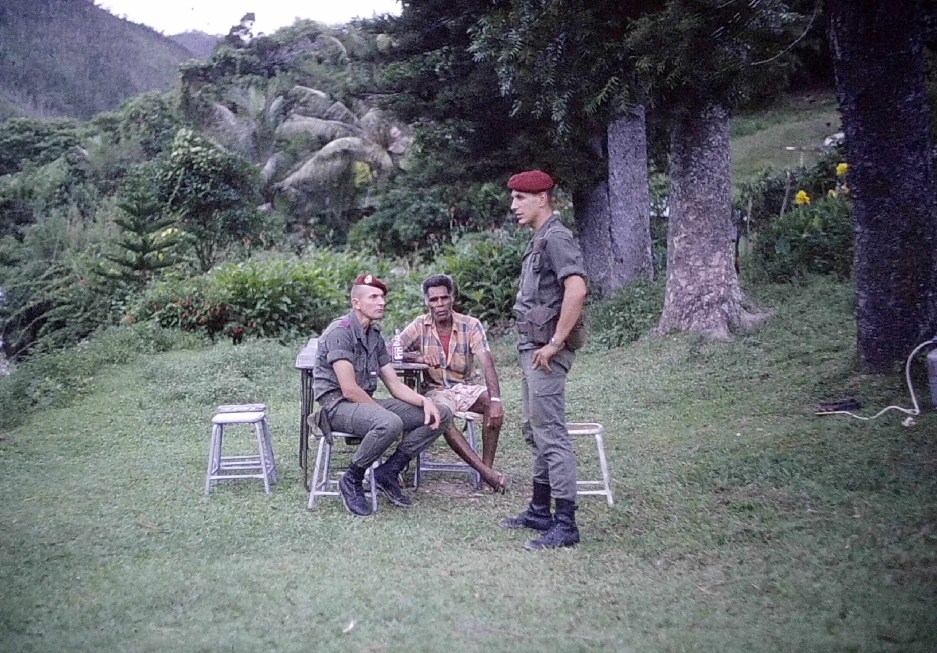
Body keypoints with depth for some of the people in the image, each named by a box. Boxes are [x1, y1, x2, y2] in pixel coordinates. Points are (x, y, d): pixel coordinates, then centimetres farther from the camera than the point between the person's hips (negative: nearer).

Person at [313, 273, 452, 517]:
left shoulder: (375, 335, 13)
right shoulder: (340, 332, -14)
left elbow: (395, 385, 11)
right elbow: (349, 390, -20)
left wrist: (425, 401, -6)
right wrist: (383, 410, -12)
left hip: (367, 403, 9)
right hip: (337, 405, -9)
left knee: (441, 415, -3)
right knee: (390, 423, -40)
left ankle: (388, 472, -2)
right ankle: (351, 480, -15)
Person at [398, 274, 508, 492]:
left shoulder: (471, 326, -7)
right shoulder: (420, 326, -2)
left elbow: (487, 363, -20)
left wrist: (495, 400, -34)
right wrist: (418, 357, -25)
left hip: (467, 387, 0)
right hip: (437, 390, 0)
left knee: (492, 403, -30)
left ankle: (487, 466, -21)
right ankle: (485, 472, -32)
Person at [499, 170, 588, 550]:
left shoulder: (556, 238, -13)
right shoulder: (539, 241, 18)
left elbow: (577, 289, -28)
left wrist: (555, 343, -24)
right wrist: (533, 346, 18)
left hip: (546, 352, -11)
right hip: (531, 349, 11)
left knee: (551, 434, -8)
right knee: (534, 431, 17)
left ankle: (565, 525, -1)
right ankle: (540, 511, 28)